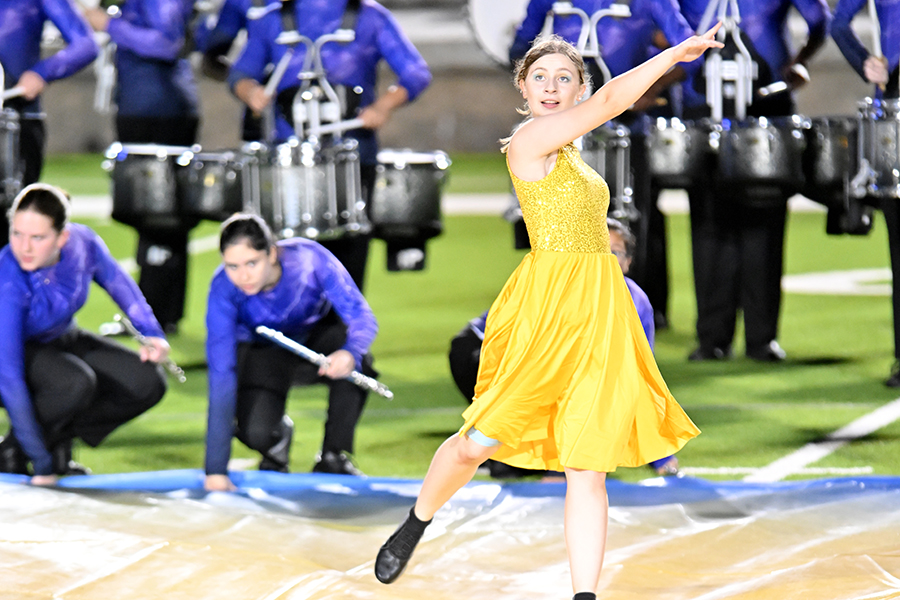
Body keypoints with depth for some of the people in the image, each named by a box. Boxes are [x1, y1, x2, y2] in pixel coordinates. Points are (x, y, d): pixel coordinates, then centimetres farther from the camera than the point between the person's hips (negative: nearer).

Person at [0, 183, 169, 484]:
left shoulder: (82, 243, -24)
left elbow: (117, 281, 2)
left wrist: (152, 334, 1)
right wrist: (41, 463, -34)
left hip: (61, 340, 6)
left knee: (148, 383, -11)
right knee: (75, 383, -36)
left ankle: (58, 439, 4)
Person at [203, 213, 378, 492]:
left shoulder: (308, 258, -34)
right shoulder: (223, 289, -33)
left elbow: (362, 316, -34)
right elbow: (221, 375, -33)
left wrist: (350, 353, -60)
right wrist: (216, 469, -37)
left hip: (317, 335, 0)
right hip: (263, 353, 0)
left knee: (353, 362, -34)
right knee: (255, 433, -27)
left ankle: (333, 458, -9)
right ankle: (279, 436, 13)